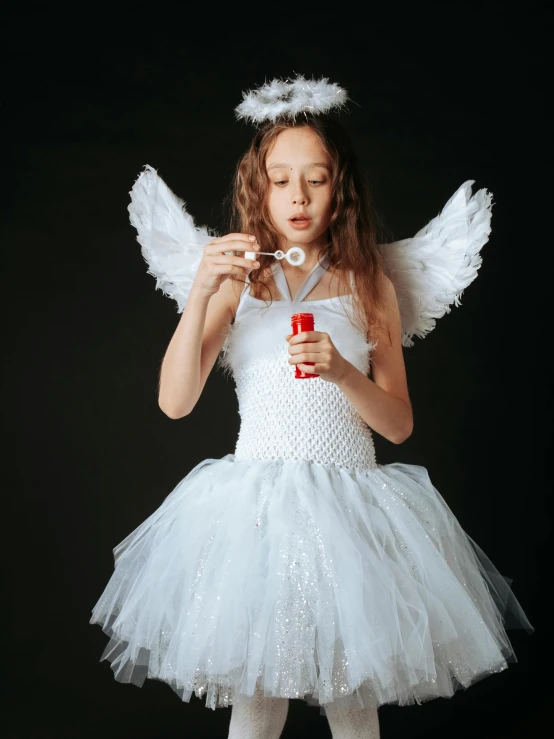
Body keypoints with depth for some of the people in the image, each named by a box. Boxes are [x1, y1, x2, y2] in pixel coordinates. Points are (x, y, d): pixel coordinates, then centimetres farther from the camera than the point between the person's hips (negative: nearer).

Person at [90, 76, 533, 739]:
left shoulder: (369, 284, 6)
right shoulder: (235, 279, 5)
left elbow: (399, 423, 4)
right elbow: (175, 402, -5)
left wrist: (341, 370, -15)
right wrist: (201, 290, -15)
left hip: (350, 498, 1)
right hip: (255, 502, 0)